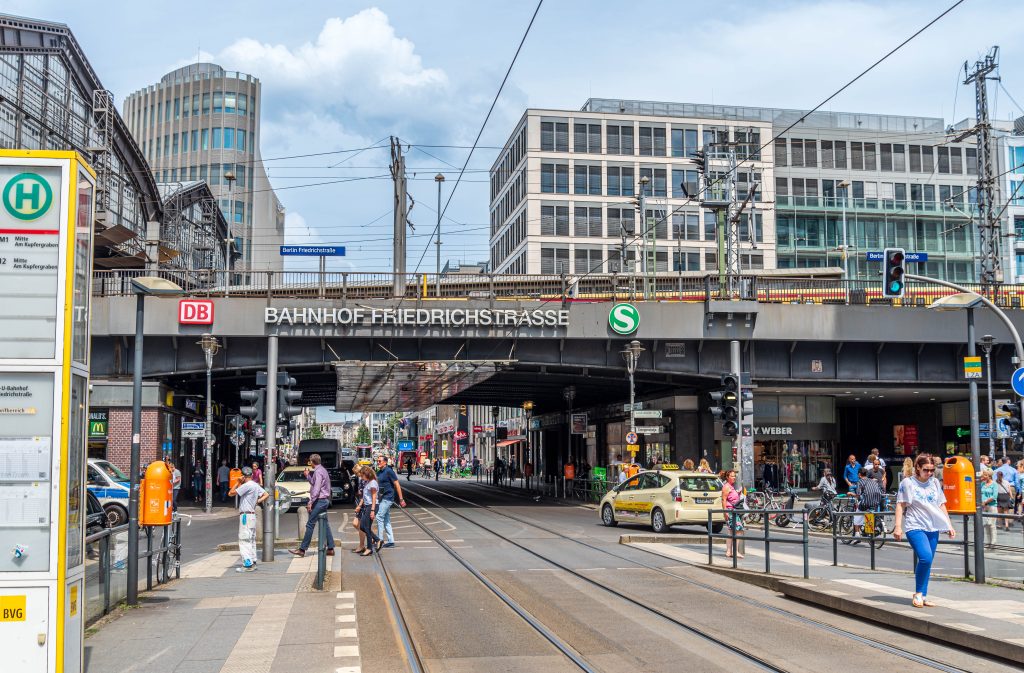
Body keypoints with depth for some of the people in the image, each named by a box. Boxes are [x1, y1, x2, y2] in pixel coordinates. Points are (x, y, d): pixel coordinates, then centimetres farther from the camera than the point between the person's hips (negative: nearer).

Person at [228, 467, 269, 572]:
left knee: (244, 540, -9)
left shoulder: (247, 485, -16)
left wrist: (238, 483, -5)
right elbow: (266, 495, 14)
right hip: (252, 515, 9)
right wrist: (259, 500, 2)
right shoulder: (256, 485, 12)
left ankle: (247, 564, -12)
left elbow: (231, 493, -15)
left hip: (246, 515, -9)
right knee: (251, 540, 16)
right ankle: (252, 562, 21)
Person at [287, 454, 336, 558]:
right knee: (325, 524, 10)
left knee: (310, 524, -8)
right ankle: (330, 549, 11)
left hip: (320, 501, -10)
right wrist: (307, 476, 19)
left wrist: (311, 502, -21)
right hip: (325, 500, 10)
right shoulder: (322, 470, 16)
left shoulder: (318, 472, -14)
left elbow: (316, 489, -21)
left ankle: (302, 549, -8)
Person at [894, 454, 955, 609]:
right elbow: (900, 505, -2)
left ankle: (923, 596, 14)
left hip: (933, 528, 5)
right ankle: (918, 593, -6)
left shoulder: (935, 483, 13)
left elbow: (942, 505, 19)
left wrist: (949, 525, 15)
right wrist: (898, 526, -9)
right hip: (915, 527, -5)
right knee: (925, 557, -21)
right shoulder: (908, 483, -1)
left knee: (927, 562, 5)